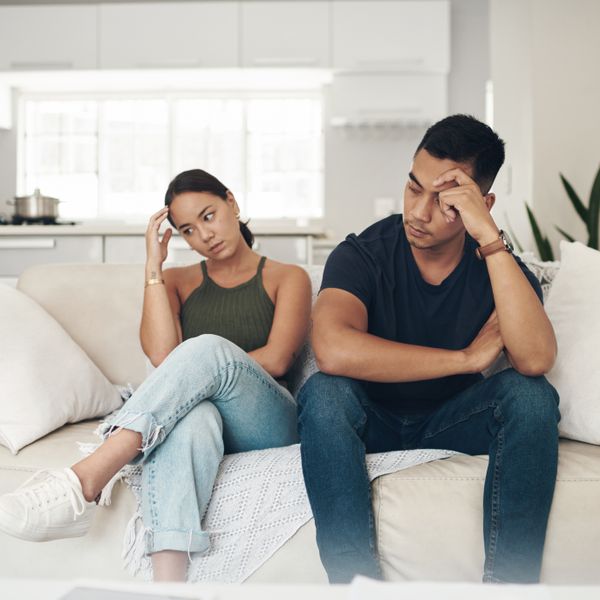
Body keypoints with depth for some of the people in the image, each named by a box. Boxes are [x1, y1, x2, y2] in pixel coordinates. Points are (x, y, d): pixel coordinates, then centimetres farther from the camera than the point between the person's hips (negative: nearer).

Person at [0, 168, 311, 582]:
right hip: (193, 413, 1)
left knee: (208, 347, -34)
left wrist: (200, 370, -7)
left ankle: (85, 479, -45)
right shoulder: (178, 281, 20)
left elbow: (276, 361, -3)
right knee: (193, 415, -39)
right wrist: (154, 266, 0)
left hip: (267, 424, -1)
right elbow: (162, 355, -1)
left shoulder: (287, 278, 14)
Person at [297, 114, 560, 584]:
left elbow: (537, 360, -30)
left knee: (532, 395, -25)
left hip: (450, 421, 2)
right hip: (372, 419, -1)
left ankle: (509, 578, -24)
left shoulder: (498, 265, -9)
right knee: (324, 393, -33)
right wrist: (466, 358, -29)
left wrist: (490, 237, -34)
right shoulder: (362, 254, -17)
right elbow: (333, 350, -38)